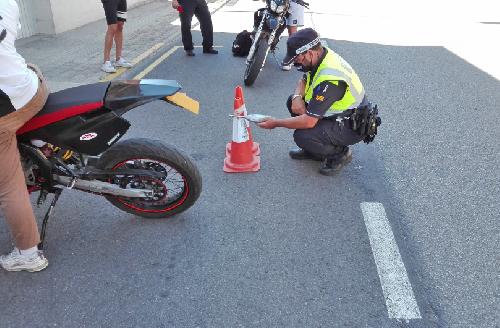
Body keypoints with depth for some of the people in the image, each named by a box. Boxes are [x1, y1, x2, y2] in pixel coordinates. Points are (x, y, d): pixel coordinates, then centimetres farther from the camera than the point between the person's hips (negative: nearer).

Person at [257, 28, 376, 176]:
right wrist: (297, 97, -10)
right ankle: (313, 150, 13)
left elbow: (308, 121, -31)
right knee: (292, 101, 3)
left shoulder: (329, 78, -33)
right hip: (338, 112, 10)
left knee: (302, 136, -28)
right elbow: (304, 81, 13)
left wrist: (276, 123, -18)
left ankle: (340, 152, 0)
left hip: (352, 126, -9)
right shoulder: (324, 55, -5)